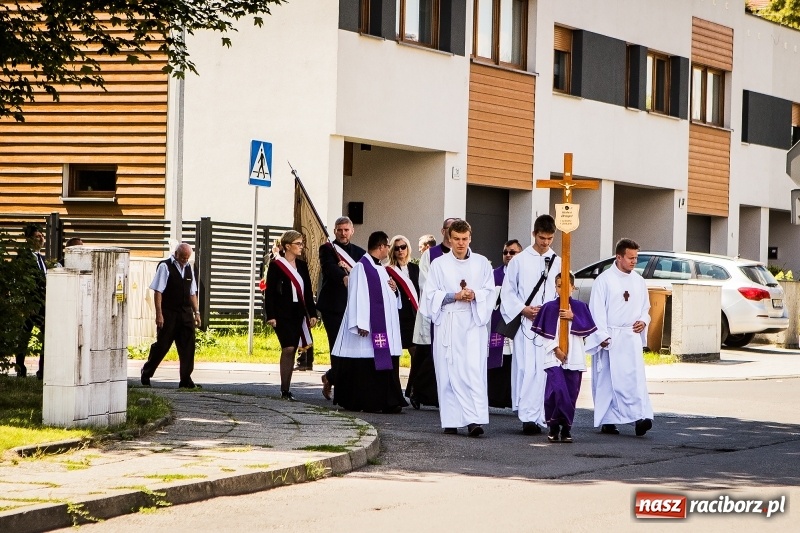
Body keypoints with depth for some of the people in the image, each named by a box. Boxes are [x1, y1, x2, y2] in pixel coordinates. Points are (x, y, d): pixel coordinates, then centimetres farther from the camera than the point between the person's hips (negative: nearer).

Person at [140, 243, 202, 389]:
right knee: (162, 345, 1)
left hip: (186, 313, 6)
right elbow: (158, 292, -10)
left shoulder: (188, 268, 13)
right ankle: (146, 374, 18)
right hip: (169, 314, -6)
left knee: (187, 347, 1)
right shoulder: (165, 267, -6)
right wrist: (159, 314, -15)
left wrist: (196, 312, 13)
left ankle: (186, 380, 6)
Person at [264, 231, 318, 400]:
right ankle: (284, 390, -10)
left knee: (292, 350, 5)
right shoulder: (276, 265, -3)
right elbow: (269, 292, -5)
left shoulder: (302, 265, 13)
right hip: (282, 314, -5)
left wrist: (312, 313, 10)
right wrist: (270, 315, -12)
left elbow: (308, 291, 15)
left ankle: (286, 390, 9)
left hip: (298, 314, 5)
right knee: (288, 348, -14)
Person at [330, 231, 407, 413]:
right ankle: (369, 403, -3)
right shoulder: (361, 268, -10)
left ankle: (387, 401, 6)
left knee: (386, 363, 5)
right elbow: (358, 296, -16)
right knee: (369, 366, -6)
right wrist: (361, 324, -22)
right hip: (369, 328, -9)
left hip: (385, 327, 9)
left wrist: (394, 290, 5)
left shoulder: (381, 269, 17)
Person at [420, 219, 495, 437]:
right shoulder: (439, 264, 7)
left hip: (473, 323, 0)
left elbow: (489, 292, 8)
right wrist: (455, 296, -11)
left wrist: (474, 295, -13)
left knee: (474, 371, -12)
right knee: (448, 373, -1)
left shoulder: (482, 263, 10)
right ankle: (450, 421, 4)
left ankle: (475, 420, -20)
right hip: (447, 324, 0)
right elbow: (431, 295, 3)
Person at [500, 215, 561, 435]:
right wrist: (523, 309, -7)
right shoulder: (519, 260, 5)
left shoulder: (557, 262, 10)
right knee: (527, 369, -9)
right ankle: (527, 416, -9)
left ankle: (536, 417, 1)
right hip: (525, 323, -2)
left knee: (545, 371, -3)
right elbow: (508, 291, 6)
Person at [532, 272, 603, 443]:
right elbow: (544, 332, 3)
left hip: (574, 357, 2)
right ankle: (553, 427, -4)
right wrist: (555, 348, -7)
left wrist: (573, 318, -11)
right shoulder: (549, 307, 5)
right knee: (557, 390, -16)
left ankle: (566, 429, 11)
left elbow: (586, 330, 1)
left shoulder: (580, 307, 8)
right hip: (554, 357, -2)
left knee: (571, 394, 2)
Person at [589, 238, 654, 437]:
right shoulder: (604, 280, -5)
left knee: (636, 377, -8)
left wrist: (644, 321, 0)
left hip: (632, 337, 4)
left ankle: (640, 417, -13)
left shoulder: (639, 281, 11)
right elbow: (597, 310, -7)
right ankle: (607, 421, 7)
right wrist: (602, 336, -14)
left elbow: (645, 307, 21)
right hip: (610, 337, -4)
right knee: (608, 380, 0)